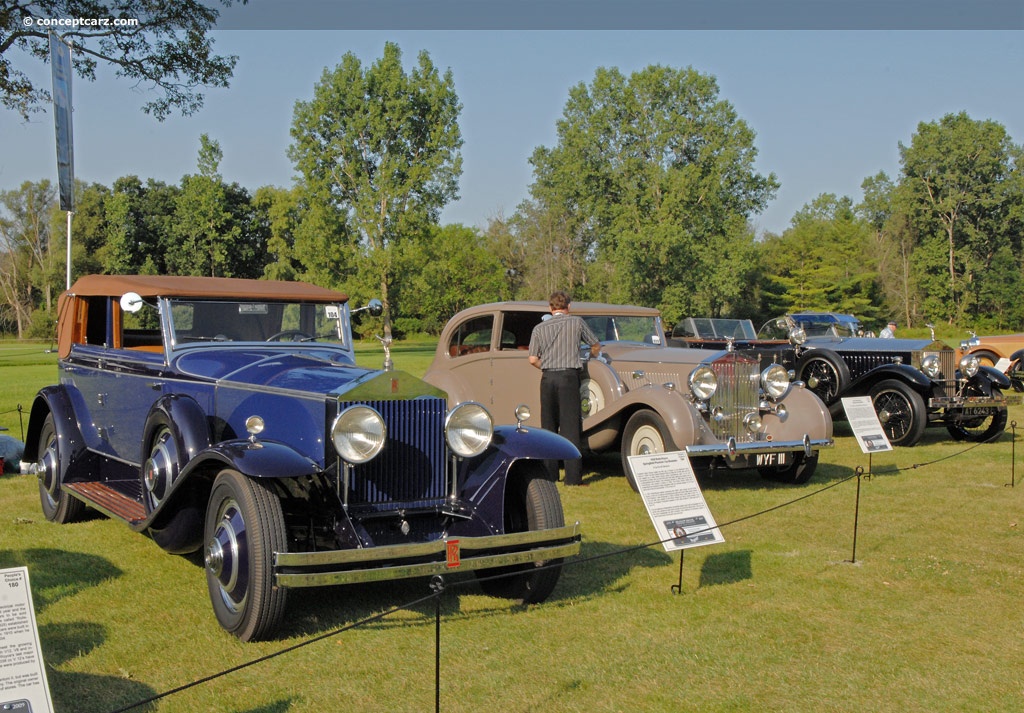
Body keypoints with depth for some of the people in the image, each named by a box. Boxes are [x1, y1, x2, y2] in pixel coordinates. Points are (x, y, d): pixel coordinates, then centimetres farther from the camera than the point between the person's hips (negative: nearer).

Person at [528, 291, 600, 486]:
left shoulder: (539, 328, 9)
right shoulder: (576, 322, 6)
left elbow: (533, 359, 4)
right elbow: (596, 346, 16)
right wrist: (591, 359, 37)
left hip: (547, 378, 2)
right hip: (569, 376, -2)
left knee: (548, 427, 10)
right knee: (571, 427, -2)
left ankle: (549, 474, 11)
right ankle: (573, 477, -4)